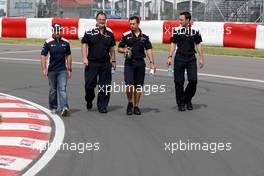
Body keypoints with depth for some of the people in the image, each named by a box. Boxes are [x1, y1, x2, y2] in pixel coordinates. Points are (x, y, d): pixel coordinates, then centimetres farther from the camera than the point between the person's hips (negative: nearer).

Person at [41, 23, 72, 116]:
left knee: (62, 89, -11)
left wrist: (69, 69, 10)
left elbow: (68, 56, 12)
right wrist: (44, 69, -13)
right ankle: (53, 107, 25)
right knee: (53, 90, 11)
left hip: (62, 70, 0)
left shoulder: (65, 42, 4)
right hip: (52, 70, 0)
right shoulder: (48, 43, -2)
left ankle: (64, 108, -20)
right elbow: (43, 55, -3)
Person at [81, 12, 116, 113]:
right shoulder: (89, 32, -1)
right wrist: (85, 58, -10)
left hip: (105, 63, 3)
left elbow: (112, 48, 16)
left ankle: (102, 106, 12)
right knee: (89, 84, 0)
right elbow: (84, 45, -1)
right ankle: (89, 102, 26)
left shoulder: (109, 34, 9)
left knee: (105, 86, 3)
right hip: (92, 63, -2)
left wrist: (113, 60, 14)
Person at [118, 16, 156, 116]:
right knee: (129, 85, -12)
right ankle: (130, 103, 11)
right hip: (129, 63, -2)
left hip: (140, 63, 2)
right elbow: (119, 48, 7)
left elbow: (148, 50, 4)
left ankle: (136, 106, 15)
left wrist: (151, 63, -6)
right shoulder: (126, 35, 3)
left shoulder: (144, 37, 8)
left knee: (138, 86, 5)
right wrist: (124, 50, -15)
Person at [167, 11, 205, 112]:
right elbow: (173, 44, 5)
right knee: (179, 81, 0)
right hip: (179, 58, 0)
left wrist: (201, 58, 5)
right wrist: (170, 57, -3)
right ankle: (180, 103, 12)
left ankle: (188, 100, 15)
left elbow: (198, 45, 8)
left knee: (193, 80, -7)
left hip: (191, 58, 0)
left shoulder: (195, 31, 3)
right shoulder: (176, 30, 2)